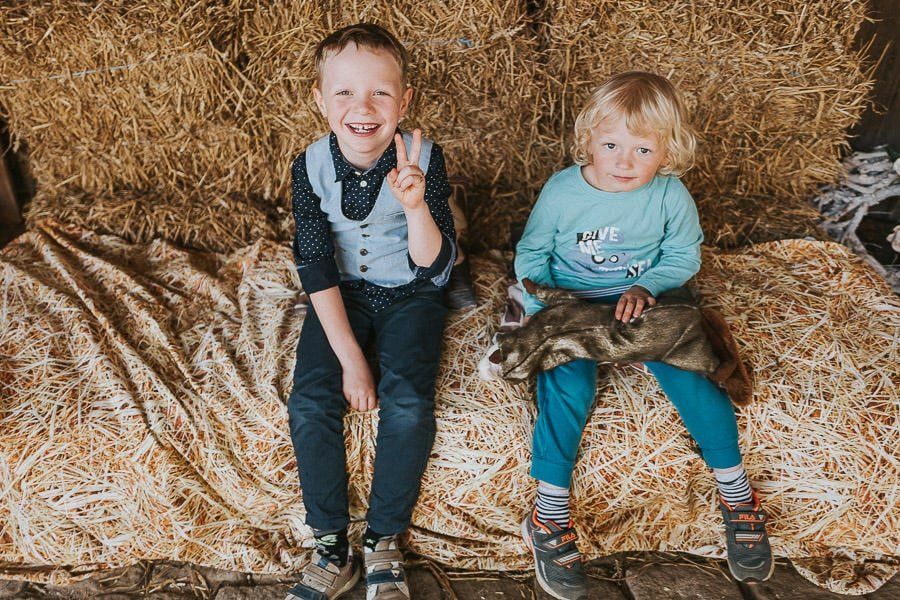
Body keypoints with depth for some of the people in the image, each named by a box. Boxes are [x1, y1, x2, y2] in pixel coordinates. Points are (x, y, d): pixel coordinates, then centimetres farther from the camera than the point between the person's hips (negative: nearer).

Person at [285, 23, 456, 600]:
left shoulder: (423, 159, -19)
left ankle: (384, 543, -3)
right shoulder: (310, 167, -14)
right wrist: (350, 356, -18)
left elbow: (432, 266, -22)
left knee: (408, 400, -23)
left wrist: (415, 206, -42)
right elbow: (317, 267, -13)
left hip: (410, 293, -1)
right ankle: (333, 548, -1)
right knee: (310, 401, -17)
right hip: (342, 293, 2)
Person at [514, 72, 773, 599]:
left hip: (645, 302, 1)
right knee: (567, 381, -26)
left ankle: (736, 489, -2)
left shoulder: (671, 195, -8)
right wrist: (541, 306, -11)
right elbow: (531, 254, 2)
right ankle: (550, 513, -16)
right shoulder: (561, 191, -9)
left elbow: (684, 256, 2)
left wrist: (645, 287, -15)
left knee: (686, 367, -22)